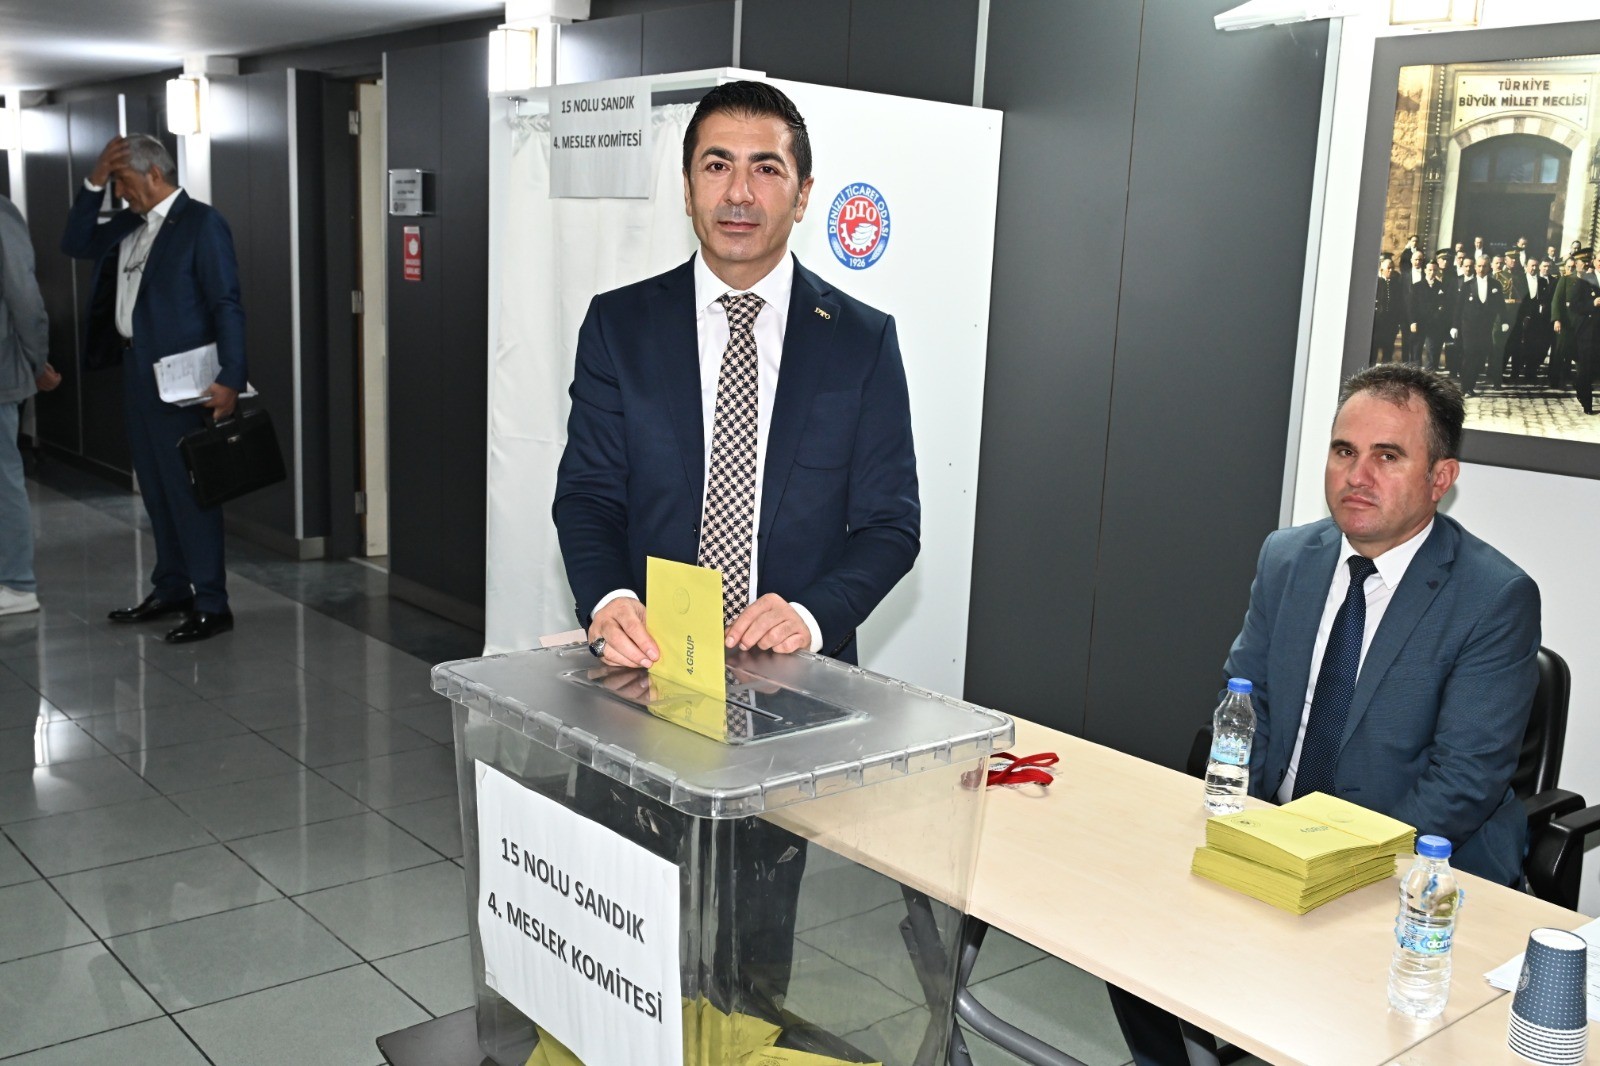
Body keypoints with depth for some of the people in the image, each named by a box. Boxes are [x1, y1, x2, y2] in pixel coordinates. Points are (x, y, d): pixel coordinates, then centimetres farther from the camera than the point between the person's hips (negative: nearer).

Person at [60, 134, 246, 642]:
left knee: (189, 488, -5)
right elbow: (76, 244, 19)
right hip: (137, 372, 8)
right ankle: (171, 589, 25)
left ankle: (211, 604, 1)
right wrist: (94, 182, 7)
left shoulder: (202, 223, -10)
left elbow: (227, 305, -15)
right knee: (156, 489, 14)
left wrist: (230, 379, -21)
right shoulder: (130, 225, 14)